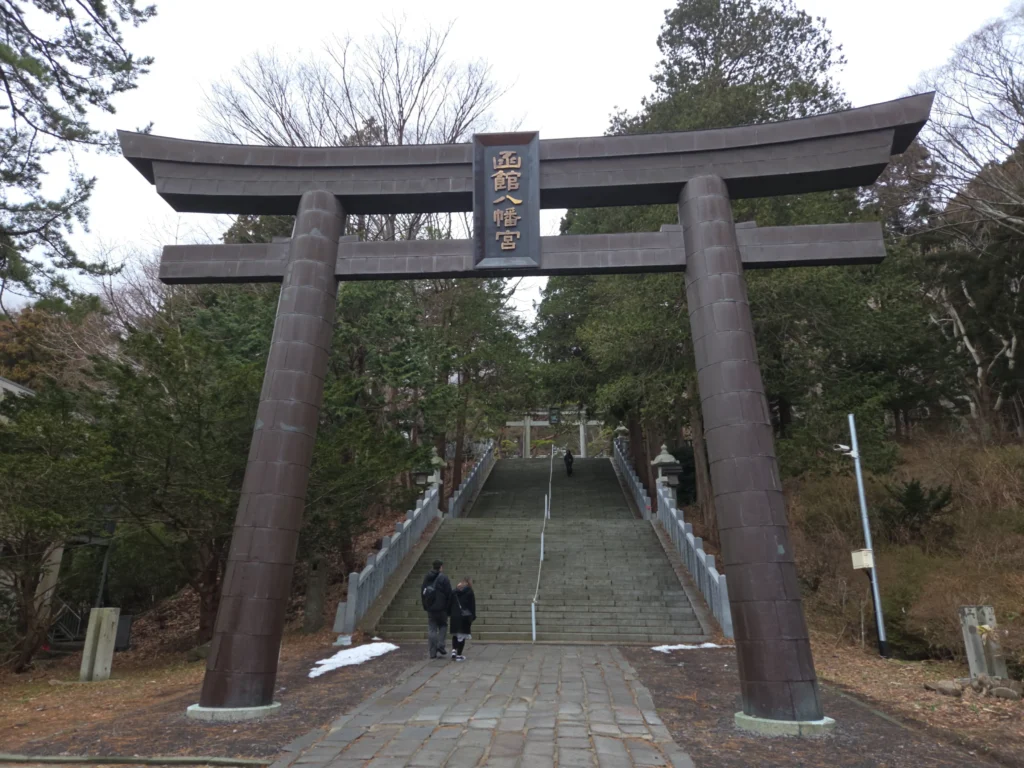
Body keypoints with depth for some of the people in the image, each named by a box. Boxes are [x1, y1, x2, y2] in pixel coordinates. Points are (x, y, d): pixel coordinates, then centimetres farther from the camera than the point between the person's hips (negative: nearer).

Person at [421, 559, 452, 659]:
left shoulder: (426, 578, 7)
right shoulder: (443, 578, -10)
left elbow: (422, 593, 13)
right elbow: (449, 594, -11)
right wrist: (448, 608, 0)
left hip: (430, 609, 4)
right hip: (441, 608, -4)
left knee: (431, 630, 8)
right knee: (443, 626, 15)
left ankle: (433, 653, 8)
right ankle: (440, 646, 1)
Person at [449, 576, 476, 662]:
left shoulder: (454, 591, 9)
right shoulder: (469, 592, -2)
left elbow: (450, 604, 9)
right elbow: (472, 605, -3)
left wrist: (450, 613, 13)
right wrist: (472, 618, 2)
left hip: (455, 616, 4)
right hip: (465, 617, -3)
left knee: (455, 634, 16)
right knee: (462, 635, 2)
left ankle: (454, 650, -2)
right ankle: (459, 655, 2)